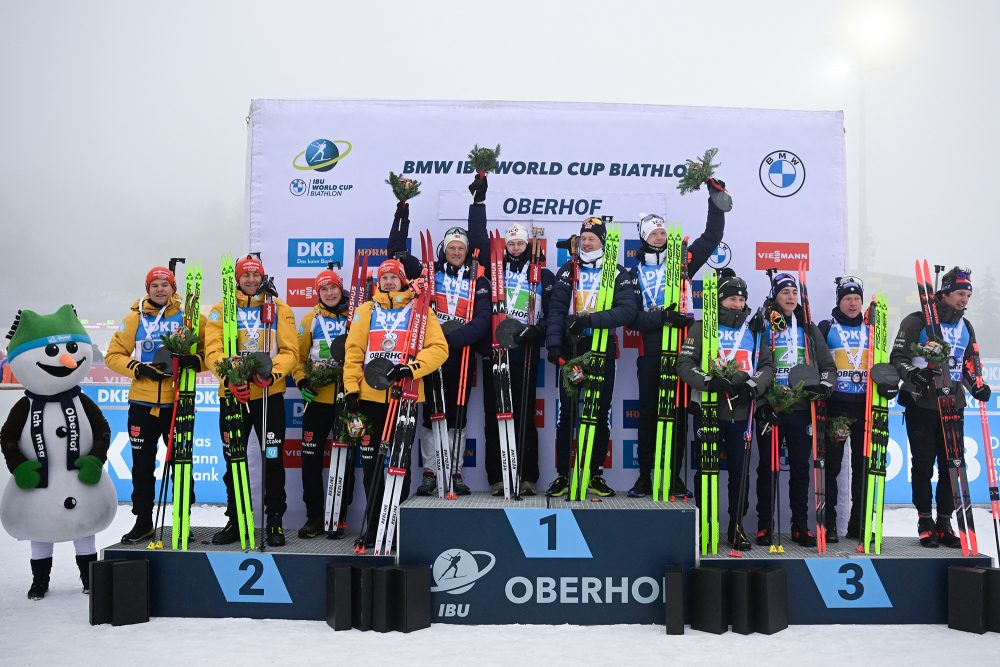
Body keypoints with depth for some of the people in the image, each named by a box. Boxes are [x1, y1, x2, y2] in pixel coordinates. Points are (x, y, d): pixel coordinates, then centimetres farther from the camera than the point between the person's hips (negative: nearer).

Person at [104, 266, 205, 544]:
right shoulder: (134, 318, 6)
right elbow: (113, 355, 6)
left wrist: (196, 360, -19)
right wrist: (137, 368, -10)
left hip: (178, 403, -1)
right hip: (142, 403, 2)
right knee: (142, 466, 8)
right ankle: (143, 523, 20)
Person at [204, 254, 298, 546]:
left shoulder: (280, 309, 5)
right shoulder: (221, 310, 6)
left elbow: (290, 351, -2)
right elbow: (213, 351, -6)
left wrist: (273, 373, -21)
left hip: (270, 393, -1)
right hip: (233, 394, 1)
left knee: (273, 459, 1)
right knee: (233, 460, 8)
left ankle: (275, 522, 11)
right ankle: (234, 522, 20)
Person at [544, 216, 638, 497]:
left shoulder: (618, 273, 2)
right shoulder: (568, 270, 6)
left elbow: (628, 310, -12)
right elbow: (556, 309, -1)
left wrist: (592, 320, -23)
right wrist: (553, 344, -13)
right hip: (571, 351, 0)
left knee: (601, 415, 6)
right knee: (566, 414, 1)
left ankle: (596, 475, 17)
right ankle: (561, 476, 8)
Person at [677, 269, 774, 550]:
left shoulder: (753, 330, 12)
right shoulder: (702, 327, 2)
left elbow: (767, 365, 10)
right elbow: (684, 363, -6)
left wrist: (753, 385, -10)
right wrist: (708, 381, -22)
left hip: (741, 411, 3)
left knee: (740, 470, 6)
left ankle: (737, 527, 17)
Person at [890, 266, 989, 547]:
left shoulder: (965, 327, 15)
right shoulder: (916, 322, -3)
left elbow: (969, 364, 23)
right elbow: (897, 358, -4)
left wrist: (976, 386, 4)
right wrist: (914, 374, -23)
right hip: (921, 405, -5)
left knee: (953, 463, 2)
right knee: (923, 464, 0)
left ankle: (944, 522, 11)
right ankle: (925, 522, 10)